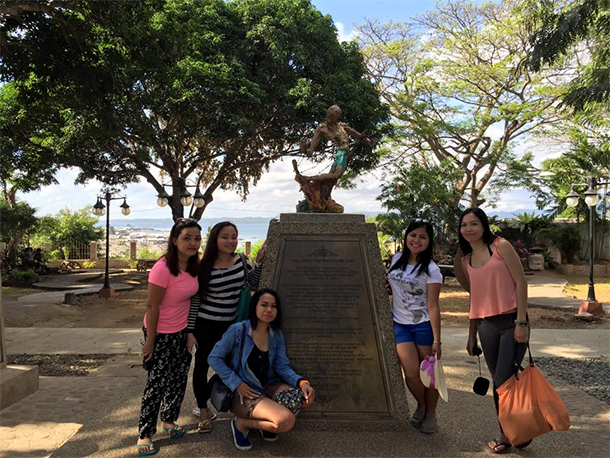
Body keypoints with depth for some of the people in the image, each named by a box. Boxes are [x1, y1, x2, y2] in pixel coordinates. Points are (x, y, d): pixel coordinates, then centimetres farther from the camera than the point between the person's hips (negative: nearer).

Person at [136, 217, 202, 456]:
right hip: (161, 334, -6)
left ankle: (168, 420, 38)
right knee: (157, 382, 4)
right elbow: (151, 307, -21)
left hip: (182, 331, 7)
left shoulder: (193, 264, -5)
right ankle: (145, 435, 20)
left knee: (179, 379, 17)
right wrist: (150, 341, -16)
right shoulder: (163, 268, -26)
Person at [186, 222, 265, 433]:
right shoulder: (205, 267, -14)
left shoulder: (242, 260, -3)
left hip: (231, 324, 5)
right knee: (202, 365, 6)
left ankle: (201, 403, 36)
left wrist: (259, 261, -9)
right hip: (206, 325, -4)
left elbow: (254, 284, 3)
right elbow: (194, 300, -10)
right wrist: (190, 331, -10)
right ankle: (203, 412, 25)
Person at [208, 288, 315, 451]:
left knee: (306, 396, -17)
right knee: (286, 421, -26)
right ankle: (241, 423, 1)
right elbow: (214, 358, -10)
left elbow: (283, 367, 0)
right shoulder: (238, 330, -14)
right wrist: (237, 384, -17)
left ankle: (266, 421, 8)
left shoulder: (277, 336, 3)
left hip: (268, 387, 6)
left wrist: (301, 382, -20)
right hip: (243, 393, -6)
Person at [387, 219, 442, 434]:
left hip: (423, 326, -3)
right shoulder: (397, 259, 4)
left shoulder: (431, 270, -8)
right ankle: (421, 405, 26)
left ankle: (430, 414, 31)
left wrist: (436, 339, -12)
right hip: (400, 325, 3)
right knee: (411, 373, -4)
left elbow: (433, 306, -10)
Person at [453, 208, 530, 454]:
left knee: (504, 381, -6)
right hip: (486, 326, 5)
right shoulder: (465, 260, 11)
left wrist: (522, 322, -13)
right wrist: (472, 335, 15)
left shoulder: (501, 246, -3)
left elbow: (521, 282, -7)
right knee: (498, 383, 11)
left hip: (512, 322, -4)